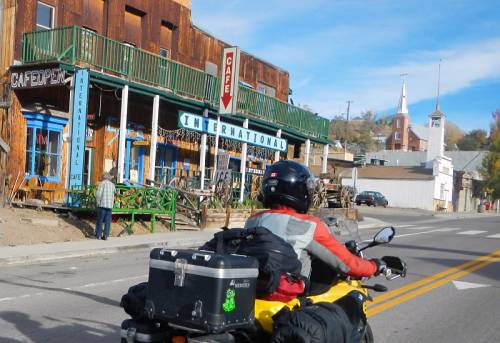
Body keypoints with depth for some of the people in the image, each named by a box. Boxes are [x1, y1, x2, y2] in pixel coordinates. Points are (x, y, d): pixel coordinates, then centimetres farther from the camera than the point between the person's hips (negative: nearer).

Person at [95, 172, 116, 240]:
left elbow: (98, 194, -12)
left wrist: (97, 202, -3)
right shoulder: (112, 185, 11)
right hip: (110, 205, 4)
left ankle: (98, 235, 7)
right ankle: (105, 235, 3)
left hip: (102, 204, -4)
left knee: (100, 220, 4)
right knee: (107, 221, 6)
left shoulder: (102, 183, -3)